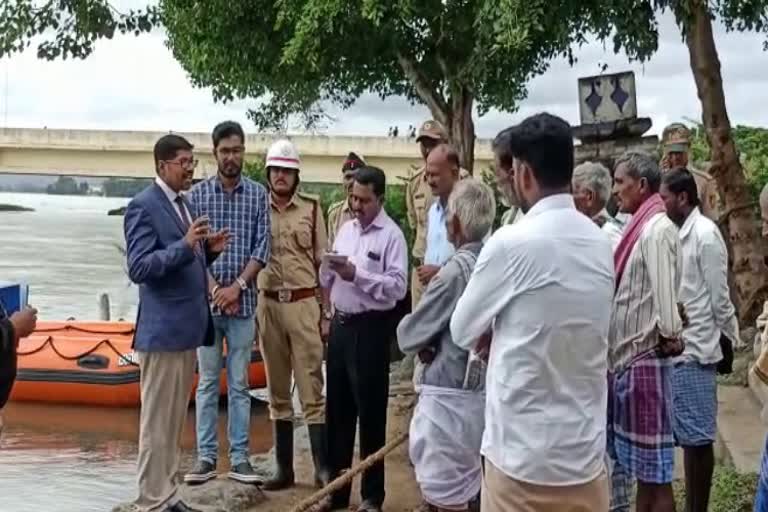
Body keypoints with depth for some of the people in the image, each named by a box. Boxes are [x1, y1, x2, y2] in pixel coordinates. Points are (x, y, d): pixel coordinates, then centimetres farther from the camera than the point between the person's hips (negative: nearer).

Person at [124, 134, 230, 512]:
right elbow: (139, 268, -18)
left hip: (187, 329, 9)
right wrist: (184, 245, -27)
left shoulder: (184, 204, 15)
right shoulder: (143, 206, -11)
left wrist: (207, 251, 3)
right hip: (163, 331, -9)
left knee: (175, 420, 14)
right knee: (157, 421, -2)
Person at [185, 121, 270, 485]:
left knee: (239, 384, 6)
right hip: (206, 302, 0)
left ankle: (240, 458, 11)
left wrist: (236, 287, -12)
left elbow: (262, 248, -3)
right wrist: (214, 290, -12)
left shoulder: (258, 194, 3)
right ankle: (206, 457, 12)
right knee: (208, 382, 6)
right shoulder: (198, 194, 2)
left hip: (243, 303, 0)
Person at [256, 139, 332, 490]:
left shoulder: (312, 208, 2)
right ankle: (284, 468, 18)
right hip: (267, 305, 2)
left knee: (312, 390, -2)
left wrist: (326, 313, 0)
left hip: (304, 304, -2)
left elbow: (323, 263, 3)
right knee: (277, 391, 10)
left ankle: (323, 468, 4)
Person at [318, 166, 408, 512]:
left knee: (370, 411, 2)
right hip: (341, 325, 7)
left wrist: (356, 274, -23)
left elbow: (398, 287, -19)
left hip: (371, 328, -7)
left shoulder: (391, 235, -9)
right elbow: (327, 281, 15)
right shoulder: (345, 229, 12)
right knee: (337, 408, 12)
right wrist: (329, 268, -7)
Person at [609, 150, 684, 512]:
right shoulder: (640, 228, 13)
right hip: (627, 357, 9)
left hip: (644, 359, -9)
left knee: (654, 469, -1)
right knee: (640, 465, 16)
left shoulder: (658, 229, -14)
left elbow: (664, 292, -21)